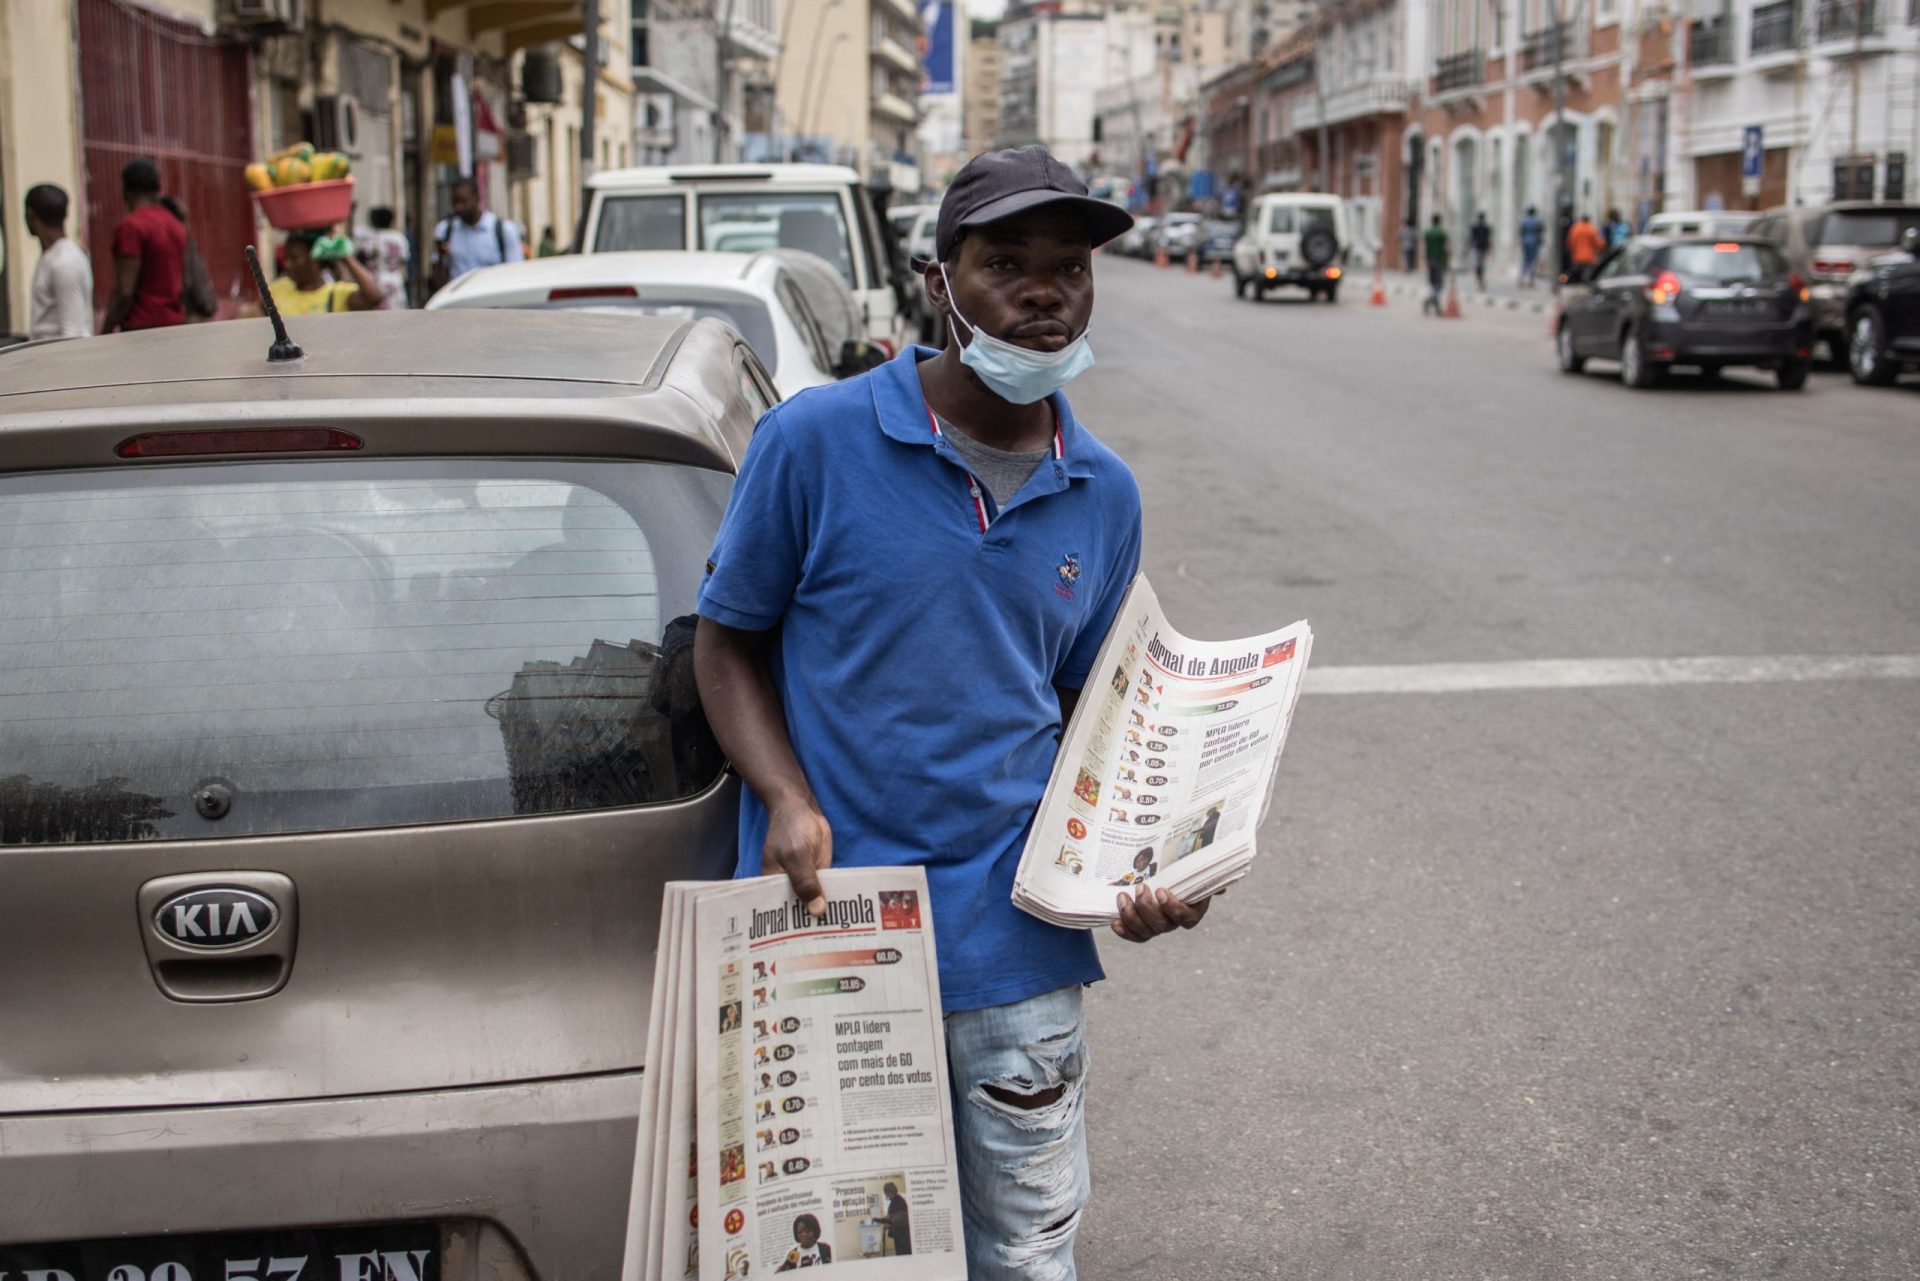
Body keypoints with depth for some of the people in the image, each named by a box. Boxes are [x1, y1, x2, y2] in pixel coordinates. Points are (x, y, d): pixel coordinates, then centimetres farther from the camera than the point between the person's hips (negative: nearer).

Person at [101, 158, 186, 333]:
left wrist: (104, 336, -11)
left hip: (142, 327, -8)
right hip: (176, 325, 8)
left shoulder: (130, 226, -11)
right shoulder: (176, 225, 12)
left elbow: (124, 293, -16)